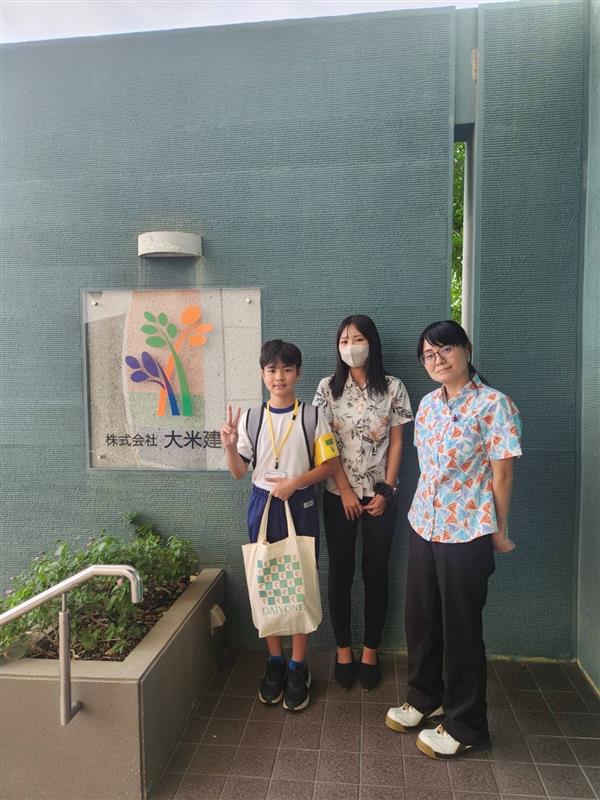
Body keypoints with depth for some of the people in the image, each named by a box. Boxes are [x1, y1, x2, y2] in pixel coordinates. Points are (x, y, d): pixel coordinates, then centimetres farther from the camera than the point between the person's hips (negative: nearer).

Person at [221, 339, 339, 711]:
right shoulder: (251, 418, 1)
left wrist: (295, 482, -17)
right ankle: (275, 661, 28)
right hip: (263, 505, 2)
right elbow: (239, 472, 4)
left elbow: (329, 465, -3)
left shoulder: (312, 417, -5)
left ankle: (298, 666, 21)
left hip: (300, 506, -2)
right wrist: (230, 446, -15)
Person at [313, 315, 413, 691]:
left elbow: (396, 443, 0)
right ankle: (343, 651, 24)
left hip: (380, 494, 0)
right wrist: (345, 491, -8)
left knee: (376, 573, 7)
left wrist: (386, 491, -6)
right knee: (340, 572, 8)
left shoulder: (393, 387, -1)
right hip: (339, 495, 0)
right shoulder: (328, 388, -1)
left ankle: (370, 652, 24)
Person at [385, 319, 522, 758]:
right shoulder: (429, 404, 7)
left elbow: (502, 473, -10)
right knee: (421, 619, 17)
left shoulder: (493, 403, -13)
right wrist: (426, 512, 14)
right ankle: (425, 698, 39)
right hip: (423, 525, 7)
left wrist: (499, 532, -4)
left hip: (467, 533, -6)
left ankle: (466, 727, 26)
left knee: (461, 628, 6)